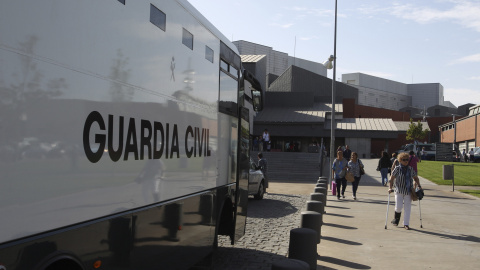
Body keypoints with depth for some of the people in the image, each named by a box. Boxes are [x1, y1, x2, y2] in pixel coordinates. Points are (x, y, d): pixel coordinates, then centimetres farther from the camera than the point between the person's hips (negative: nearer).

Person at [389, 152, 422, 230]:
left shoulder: (411, 169, 6)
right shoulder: (397, 169, -3)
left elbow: (415, 178, 19)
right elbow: (392, 178, -1)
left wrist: (419, 186, 8)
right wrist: (390, 188, -8)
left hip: (408, 191, 3)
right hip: (399, 191, -3)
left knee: (407, 208, 1)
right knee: (398, 207, -7)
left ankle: (406, 224, 10)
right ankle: (396, 218, 24)